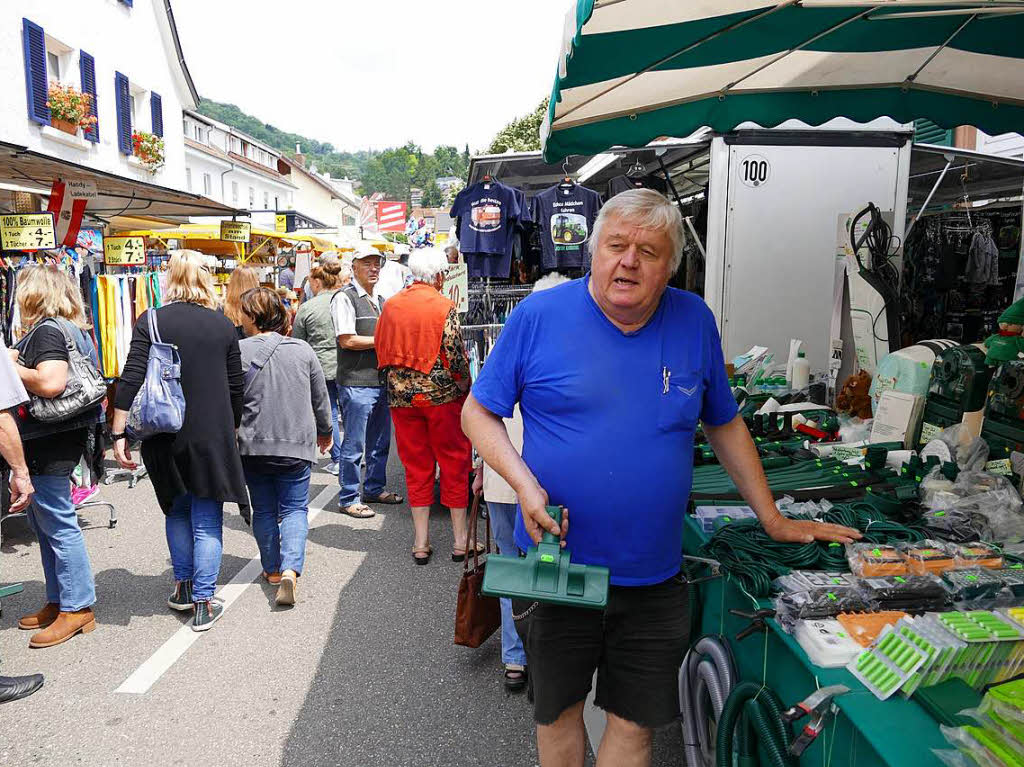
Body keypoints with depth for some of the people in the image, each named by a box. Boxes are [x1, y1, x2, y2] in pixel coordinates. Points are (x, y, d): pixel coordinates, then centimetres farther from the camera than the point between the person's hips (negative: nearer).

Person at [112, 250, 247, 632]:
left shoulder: (150, 321, -4)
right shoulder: (224, 325, 1)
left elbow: (131, 381, -11)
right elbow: (236, 387, 6)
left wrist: (119, 434, -6)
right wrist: (231, 430, 19)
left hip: (166, 435, 0)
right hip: (213, 436, 0)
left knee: (177, 511, 20)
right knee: (207, 519, 6)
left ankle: (183, 586, 29)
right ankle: (203, 603, 8)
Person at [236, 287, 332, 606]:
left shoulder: (238, 351, -8)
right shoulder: (303, 349, -1)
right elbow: (320, 399, 8)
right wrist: (325, 432, 24)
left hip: (253, 446, 0)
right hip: (297, 444, 1)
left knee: (263, 510, 15)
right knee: (295, 508, 7)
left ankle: (272, 569, 25)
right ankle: (290, 569, -11)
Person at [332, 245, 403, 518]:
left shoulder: (380, 301, 18)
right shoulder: (344, 298, -7)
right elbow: (346, 340, -16)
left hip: (381, 381, 8)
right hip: (356, 383, -8)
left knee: (380, 443, 16)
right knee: (354, 444, -1)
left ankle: (374, 489, 30)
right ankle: (348, 499, 10)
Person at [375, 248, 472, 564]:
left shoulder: (390, 305, 4)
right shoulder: (444, 307, -10)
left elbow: (381, 350, 11)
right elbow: (456, 354, -14)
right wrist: (464, 385, 2)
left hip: (401, 396, 4)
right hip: (442, 395, -4)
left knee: (416, 466, 11)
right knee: (454, 462, 9)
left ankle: (421, 542, 16)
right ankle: (460, 540, 16)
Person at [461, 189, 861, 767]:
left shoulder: (695, 321, 0)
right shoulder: (539, 316, -9)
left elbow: (725, 425, 11)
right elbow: (479, 412, -1)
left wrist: (774, 520, 11)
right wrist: (524, 483, -17)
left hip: (655, 578, 2)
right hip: (556, 566, -1)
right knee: (558, 711, 19)